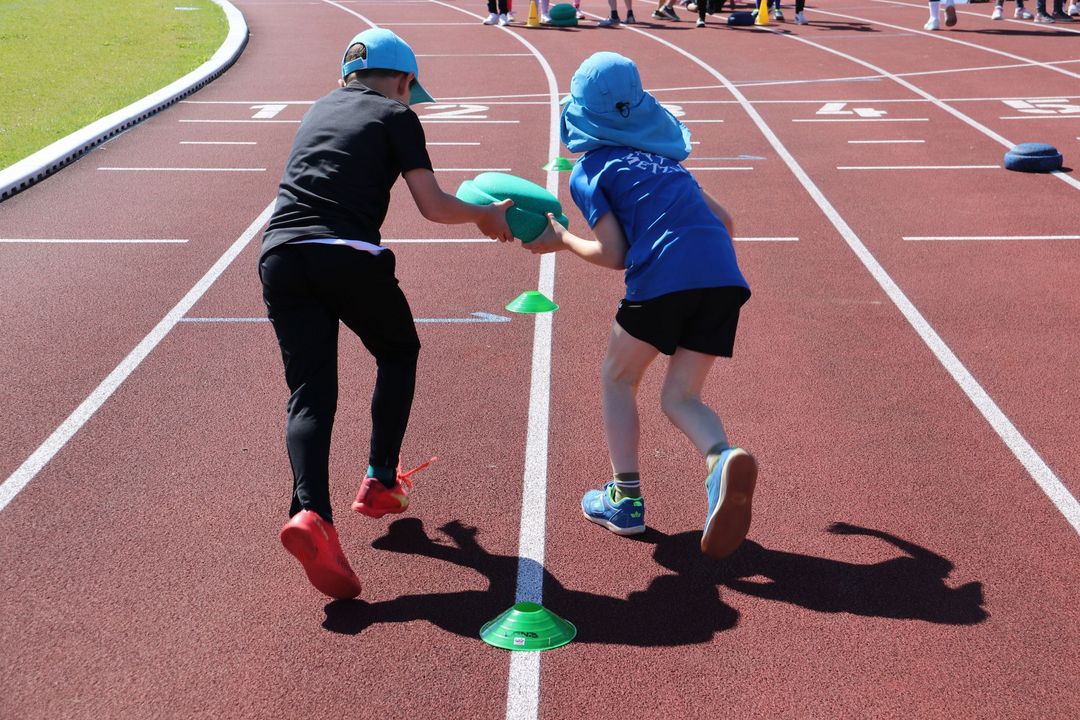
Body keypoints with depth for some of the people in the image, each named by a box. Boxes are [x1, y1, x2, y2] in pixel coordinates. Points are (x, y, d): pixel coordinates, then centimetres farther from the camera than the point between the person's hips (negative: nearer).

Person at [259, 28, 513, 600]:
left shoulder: (319, 109, 28)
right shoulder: (395, 115, 12)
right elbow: (433, 206, 6)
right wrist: (485, 216, 24)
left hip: (280, 253, 4)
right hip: (348, 256, -4)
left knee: (309, 392, -1)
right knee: (398, 354, 22)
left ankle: (309, 513, -24)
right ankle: (380, 482, 19)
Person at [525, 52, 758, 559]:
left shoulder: (588, 171, 9)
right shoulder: (661, 155, 28)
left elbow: (613, 255, 1)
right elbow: (722, 220, 27)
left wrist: (561, 240, 16)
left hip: (663, 276, -5)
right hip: (724, 276, 5)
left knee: (617, 379, 19)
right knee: (680, 397, 12)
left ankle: (625, 498, 11)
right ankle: (722, 459, -19)